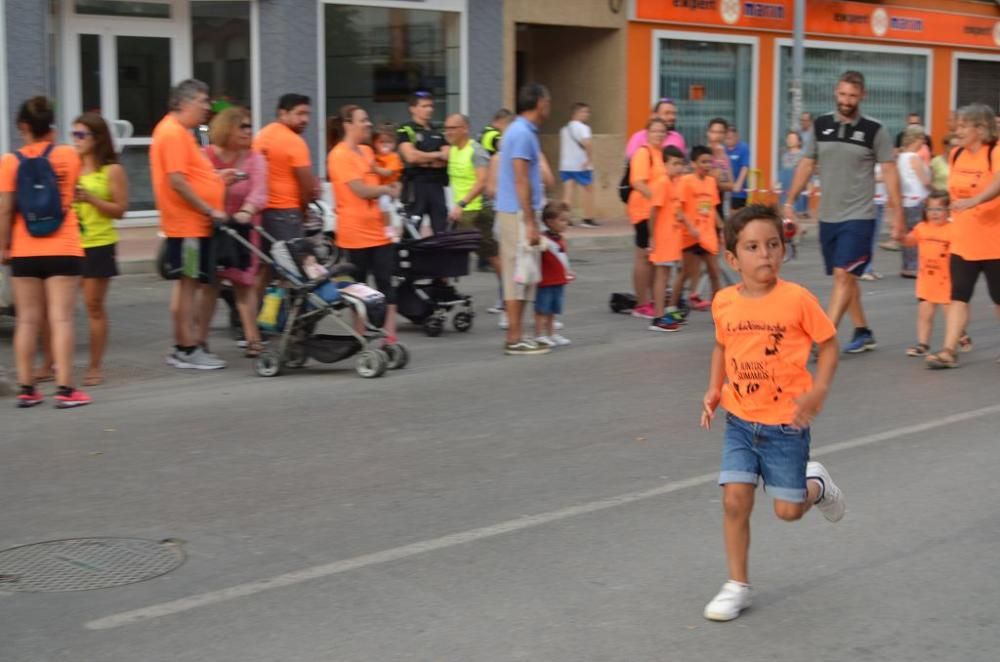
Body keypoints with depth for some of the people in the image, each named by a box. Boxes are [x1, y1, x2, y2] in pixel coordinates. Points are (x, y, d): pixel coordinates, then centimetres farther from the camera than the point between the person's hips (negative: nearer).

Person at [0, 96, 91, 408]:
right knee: (61, 319, -2)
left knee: (28, 320, 9)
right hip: (63, 251, -1)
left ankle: (26, 388, 11)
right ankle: (65, 389, -6)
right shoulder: (68, 155, -2)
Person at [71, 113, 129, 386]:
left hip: (98, 245, -4)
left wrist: (90, 198, -17)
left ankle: (95, 366, 9)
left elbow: (120, 210, -6)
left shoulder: (112, 171, -2)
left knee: (94, 305, 1)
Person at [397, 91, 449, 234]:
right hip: (415, 184, -5)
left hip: (437, 184, 5)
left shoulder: (437, 132, 16)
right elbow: (411, 156, -15)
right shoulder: (405, 130, -2)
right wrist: (437, 155, -4)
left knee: (442, 230, 4)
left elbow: (447, 158, 5)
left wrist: (425, 161, -10)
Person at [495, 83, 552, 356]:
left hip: (514, 212, 10)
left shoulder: (521, 131, 15)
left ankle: (514, 336, 16)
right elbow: (521, 181, -20)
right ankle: (514, 340, -3)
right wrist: (531, 223, -20)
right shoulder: (522, 134, -15)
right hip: (519, 213, -10)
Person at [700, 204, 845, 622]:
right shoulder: (724, 302, -4)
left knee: (788, 510, 4)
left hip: (785, 423, -3)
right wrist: (714, 389, 2)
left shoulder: (797, 298, -15)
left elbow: (828, 343, -4)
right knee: (735, 499, -4)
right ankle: (737, 586, 11)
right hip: (739, 420, 3)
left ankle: (816, 486, 40)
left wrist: (818, 391, -17)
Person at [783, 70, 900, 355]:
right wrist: (790, 201, 10)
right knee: (844, 278, 12)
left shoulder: (875, 131, -5)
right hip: (828, 216, 5)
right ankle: (863, 333, 25)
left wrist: (896, 211, -9)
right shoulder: (820, 125, 5)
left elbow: (889, 171, -4)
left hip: (859, 216, -5)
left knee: (843, 275, -13)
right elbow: (807, 165, 12)